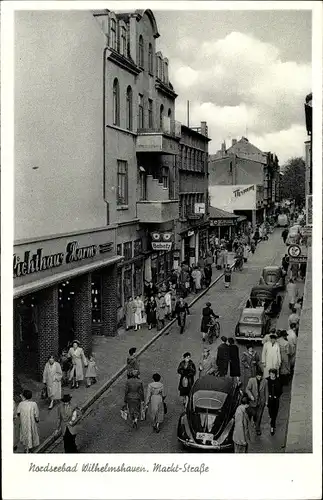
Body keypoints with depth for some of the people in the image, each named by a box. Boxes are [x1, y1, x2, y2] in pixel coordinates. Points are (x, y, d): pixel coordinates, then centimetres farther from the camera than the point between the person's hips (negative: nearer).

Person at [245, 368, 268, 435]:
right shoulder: (251, 380, -11)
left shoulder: (265, 381, -7)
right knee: (253, 413, 11)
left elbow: (266, 391, 2)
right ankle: (255, 422, 44)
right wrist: (251, 396, -20)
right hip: (253, 400, 0)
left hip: (261, 401, 0)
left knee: (259, 415, 3)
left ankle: (257, 429, 17)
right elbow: (247, 389, -6)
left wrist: (266, 400, 5)